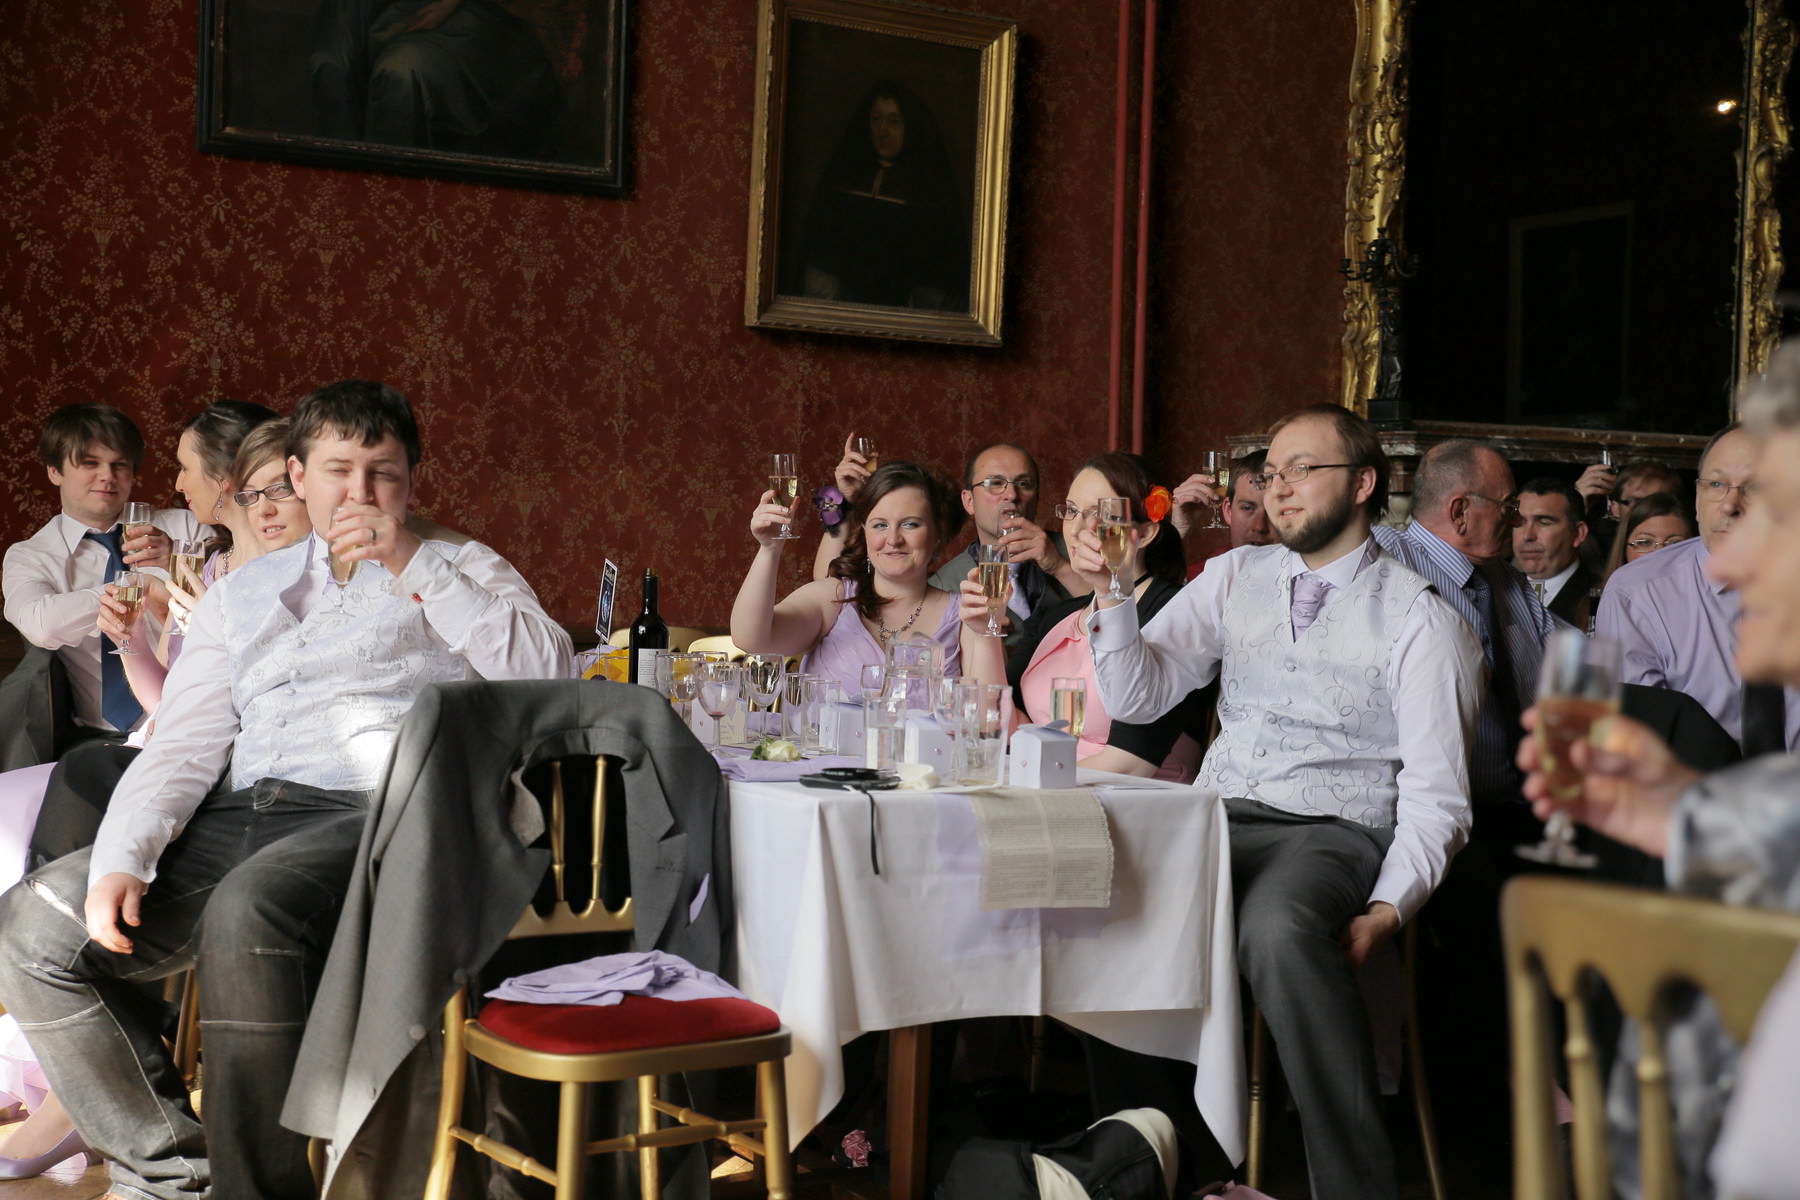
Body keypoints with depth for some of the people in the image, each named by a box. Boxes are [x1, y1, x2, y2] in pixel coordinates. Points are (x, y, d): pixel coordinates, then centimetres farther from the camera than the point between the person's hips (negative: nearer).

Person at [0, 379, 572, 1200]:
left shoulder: (458, 568, 16)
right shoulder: (244, 594, 26)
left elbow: (549, 672, -4)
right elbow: (180, 750, 16)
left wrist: (410, 567, -4)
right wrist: (121, 862, -3)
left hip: (376, 813, -5)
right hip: (240, 815, 6)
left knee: (245, 913, -36)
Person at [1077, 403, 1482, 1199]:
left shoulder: (1419, 617, 2)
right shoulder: (1236, 577, 17)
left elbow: (1435, 795, -3)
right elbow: (1138, 698, 11)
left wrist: (1386, 909, -18)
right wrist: (1112, 595, -6)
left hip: (1333, 832, -4)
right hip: (1215, 819, 4)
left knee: (1278, 929, -39)